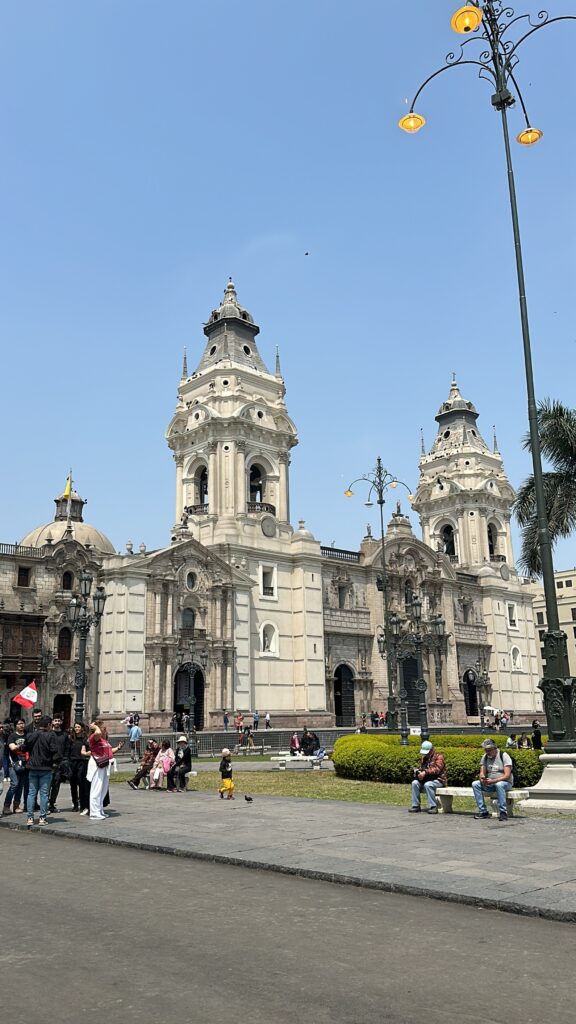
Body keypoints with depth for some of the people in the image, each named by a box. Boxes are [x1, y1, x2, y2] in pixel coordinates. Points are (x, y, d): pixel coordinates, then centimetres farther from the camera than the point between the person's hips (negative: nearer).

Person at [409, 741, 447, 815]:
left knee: (427, 785, -35)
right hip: (426, 779, 6)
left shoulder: (438, 756, -6)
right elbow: (421, 768, 18)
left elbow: (437, 769, -21)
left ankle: (433, 807, -29)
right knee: (415, 783, -18)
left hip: (438, 780, -6)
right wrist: (418, 772, -8)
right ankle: (415, 806, -14)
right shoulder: (423, 757, 15)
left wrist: (425, 772, -32)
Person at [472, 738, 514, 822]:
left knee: (499, 785, -40)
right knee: (475, 784, -16)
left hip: (506, 783, -6)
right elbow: (482, 772, 2)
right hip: (490, 783, 6)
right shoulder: (485, 757, 5)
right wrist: (482, 778, -23)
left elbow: (507, 776, -21)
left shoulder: (504, 756, -13)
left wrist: (493, 781, -32)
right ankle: (483, 812, -15)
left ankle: (503, 813, -33)